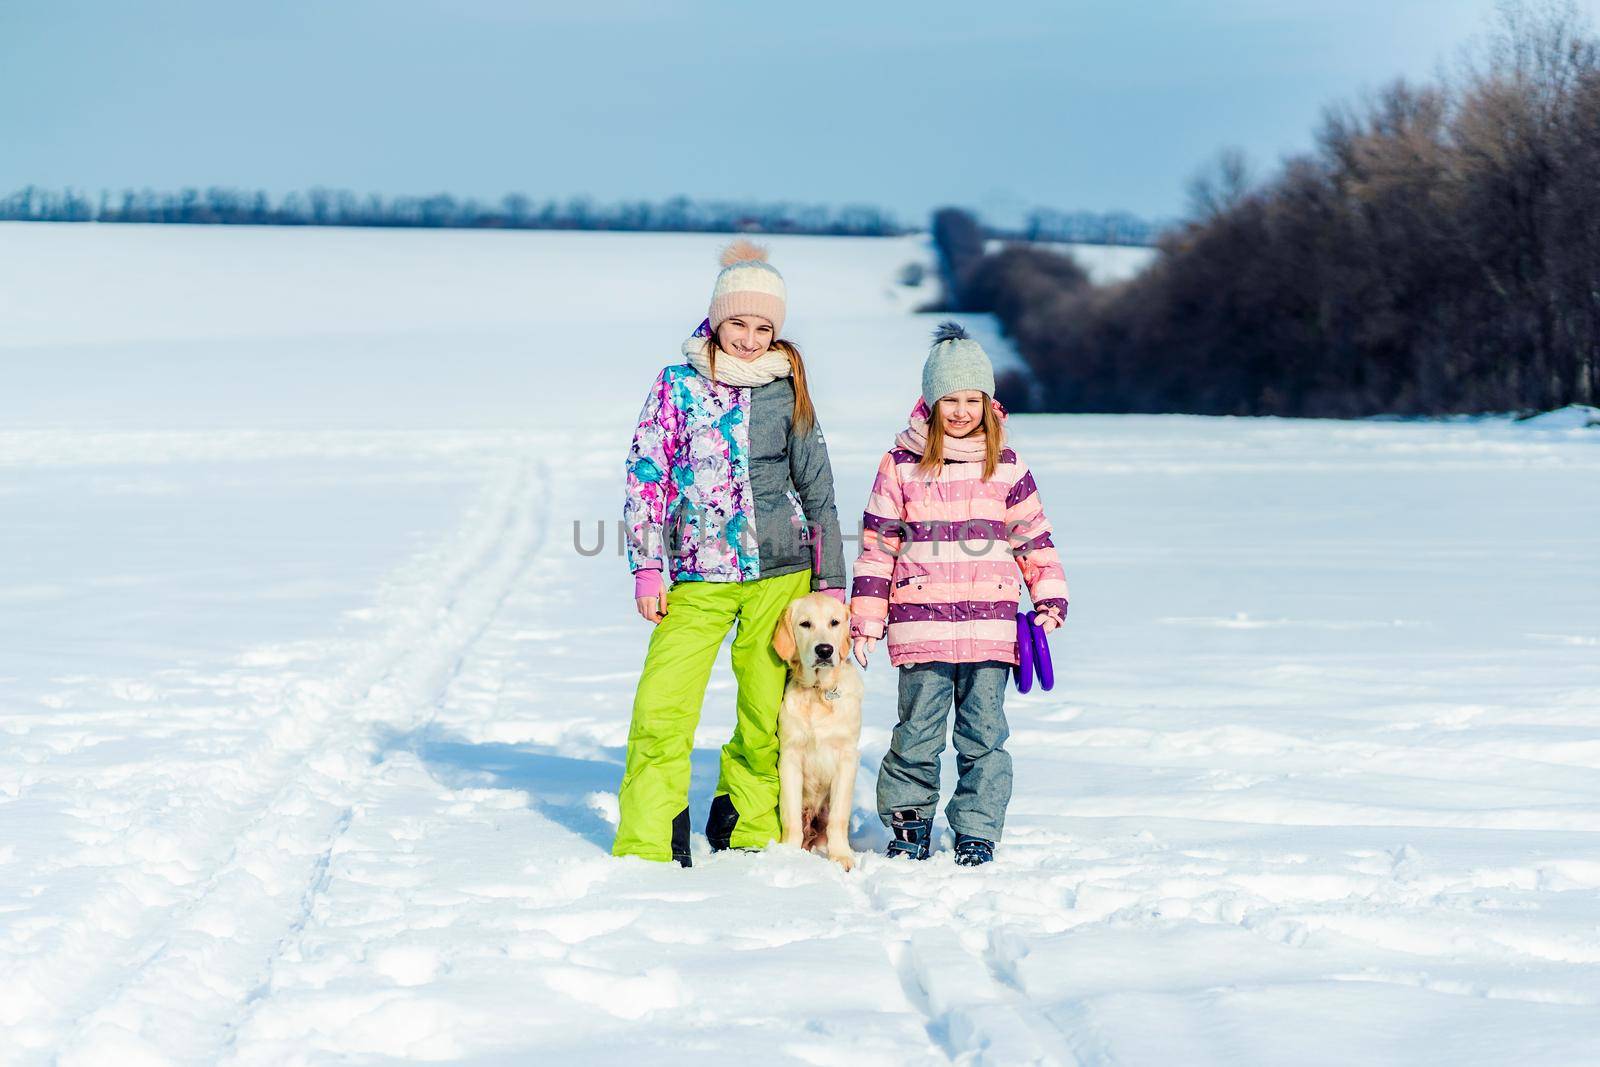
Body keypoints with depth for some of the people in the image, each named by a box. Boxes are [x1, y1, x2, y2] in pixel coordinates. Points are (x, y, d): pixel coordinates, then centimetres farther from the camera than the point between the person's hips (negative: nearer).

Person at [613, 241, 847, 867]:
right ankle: (647, 848, -3)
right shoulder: (678, 386, 3)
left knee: (768, 712, 2)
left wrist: (831, 582, 10)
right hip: (698, 578, -1)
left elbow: (817, 490, 12)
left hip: (780, 574, 1)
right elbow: (645, 477, 3)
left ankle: (746, 834, 19)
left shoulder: (787, 392, 7)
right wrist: (647, 569, -3)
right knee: (662, 709, -11)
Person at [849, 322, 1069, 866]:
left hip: (990, 625, 1)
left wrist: (1050, 597, 5)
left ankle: (977, 831, 10)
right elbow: (877, 542, 6)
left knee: (984, 732, 2)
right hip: (921, 624, -1)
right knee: (917, 730, 2)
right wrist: (865, 617, 3)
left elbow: (1033, 535, 14)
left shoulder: (1006, 467, 8)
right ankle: (909, 821, 18)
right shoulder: (901, 465, 4)